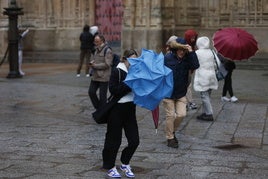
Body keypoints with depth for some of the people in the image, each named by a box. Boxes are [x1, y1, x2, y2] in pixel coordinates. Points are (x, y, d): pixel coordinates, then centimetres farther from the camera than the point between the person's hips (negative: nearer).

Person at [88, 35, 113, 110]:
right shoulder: (96, 50, 15)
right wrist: (91, 63, -2)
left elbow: (107, 64, -18)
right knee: (91, 92, 5)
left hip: (103, 77, -8)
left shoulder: (107, 51, -11)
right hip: (95, 76, 8)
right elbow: (92, 60, 22)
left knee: (102, 96, -1)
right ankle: (98, 108, 22)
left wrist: (95, 65, -14)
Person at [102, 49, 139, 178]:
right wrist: (129, 85, -24)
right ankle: (110, 167, 21)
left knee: (134, 140, 3)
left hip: (130, 109, 5)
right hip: (117, 109, -5)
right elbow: (113, 90, -20)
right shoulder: (117, 72, -9)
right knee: (114, 140, 5)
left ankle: (125, 164, 25)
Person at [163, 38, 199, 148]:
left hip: (181, 93, 3)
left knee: (181, 114, 0)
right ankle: (170, 138, 17)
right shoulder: (167, 58, -11)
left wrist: (191, 52, -21)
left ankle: (172, 131, 27)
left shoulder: (187, 59, -2)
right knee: (170, 116, 2)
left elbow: (195, 66, -19)